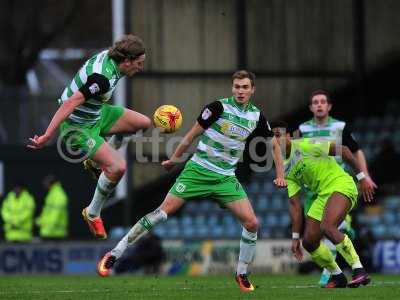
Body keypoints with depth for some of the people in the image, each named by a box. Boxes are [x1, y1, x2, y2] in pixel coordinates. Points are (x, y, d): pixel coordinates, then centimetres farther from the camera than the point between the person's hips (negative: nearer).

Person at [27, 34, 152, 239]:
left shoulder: (107, 56, -6)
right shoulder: (103, 78, -34)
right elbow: (70, 103, -37)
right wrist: (47, 136, -38)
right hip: (78, 128, -10)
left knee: (143, 123, 11)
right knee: (118, 167, -20)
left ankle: (97, 160, 26)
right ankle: (93, 213, 2)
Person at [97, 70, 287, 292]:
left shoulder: (257, 117, 3)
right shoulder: (219, 107, -10)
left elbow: (274, 144, 19)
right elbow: (192, 135, 0)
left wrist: (280, 175, 12)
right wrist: (174, 159, 6)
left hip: (226, 179, 4)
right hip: (198, 171, -4)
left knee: (252, 223, -11)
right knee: (163, 211, -12)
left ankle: (242, 274, 9)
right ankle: (114, 255, -7)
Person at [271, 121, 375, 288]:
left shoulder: (304, 145, -10)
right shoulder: (286, 170, 12)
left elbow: (342, 150, -11)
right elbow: (295, 204, 12)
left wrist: (362, 177, -14)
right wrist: (295, 237, 7)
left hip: (340, 185, -8)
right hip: (322, 195, 8)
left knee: (327, 227, -30)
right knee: (309, 241, 2)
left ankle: (359, 271, -28)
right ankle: (337, 276, 20)